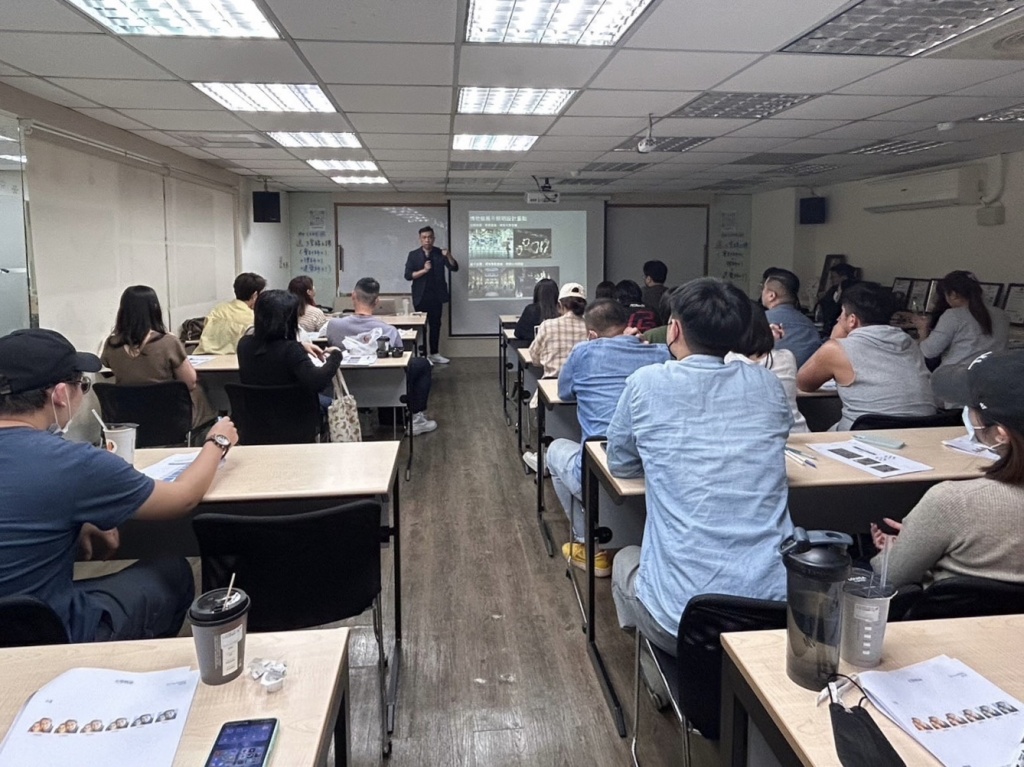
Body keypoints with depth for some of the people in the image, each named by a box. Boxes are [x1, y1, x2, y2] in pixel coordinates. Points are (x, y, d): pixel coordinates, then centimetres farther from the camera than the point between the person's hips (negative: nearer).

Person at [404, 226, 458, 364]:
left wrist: (449, 256, -23)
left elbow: (454, 268, -5)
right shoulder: (413, 255, -1)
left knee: (436, 325, 10)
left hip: (436, 296, 3)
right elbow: (408, 275, -8)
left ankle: (434, 354, 19)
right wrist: (424, 270, -21)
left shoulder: (440, 253, 4)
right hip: (421, 297, -2)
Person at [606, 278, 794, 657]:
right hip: (779, 607, 4)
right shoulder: (767, 384, 4)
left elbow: (619, 464, 11)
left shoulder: (648, 383, -6)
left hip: (681, 615, -3)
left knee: (626, 559, 30)